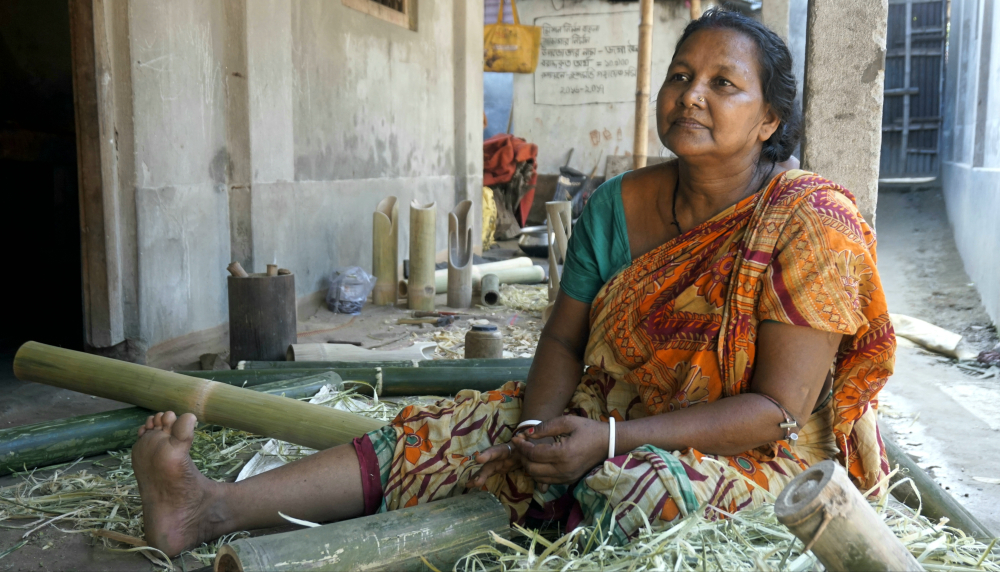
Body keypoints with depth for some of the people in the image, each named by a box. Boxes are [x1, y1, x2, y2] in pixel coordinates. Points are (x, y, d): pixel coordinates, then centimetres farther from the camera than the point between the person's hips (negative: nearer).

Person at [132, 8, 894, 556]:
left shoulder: (810, 225, -17)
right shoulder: (617, 206, -2)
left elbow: (778, 409, -20)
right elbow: (564, 340, 1)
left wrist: (609, 440, -28)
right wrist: (542, 425, -22)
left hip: (753, 452, -4)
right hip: (611, 416, 5)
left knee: (626, 487, -36)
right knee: (456, 431, -15)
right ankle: (214, 508, -25)